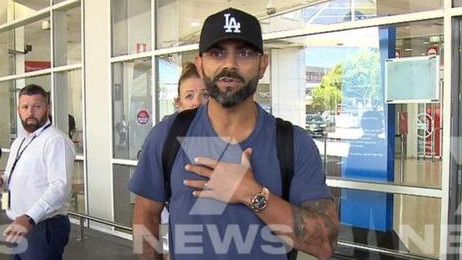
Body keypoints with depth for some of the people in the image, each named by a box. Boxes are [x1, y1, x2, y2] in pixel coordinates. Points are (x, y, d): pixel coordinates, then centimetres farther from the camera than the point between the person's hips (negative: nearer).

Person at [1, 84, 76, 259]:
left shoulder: (56, 140, -16)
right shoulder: (19, 141, 14)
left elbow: (60, 187, -26)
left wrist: (29, 218, -35)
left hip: (44, 228, -8)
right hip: (19, 226, 9)